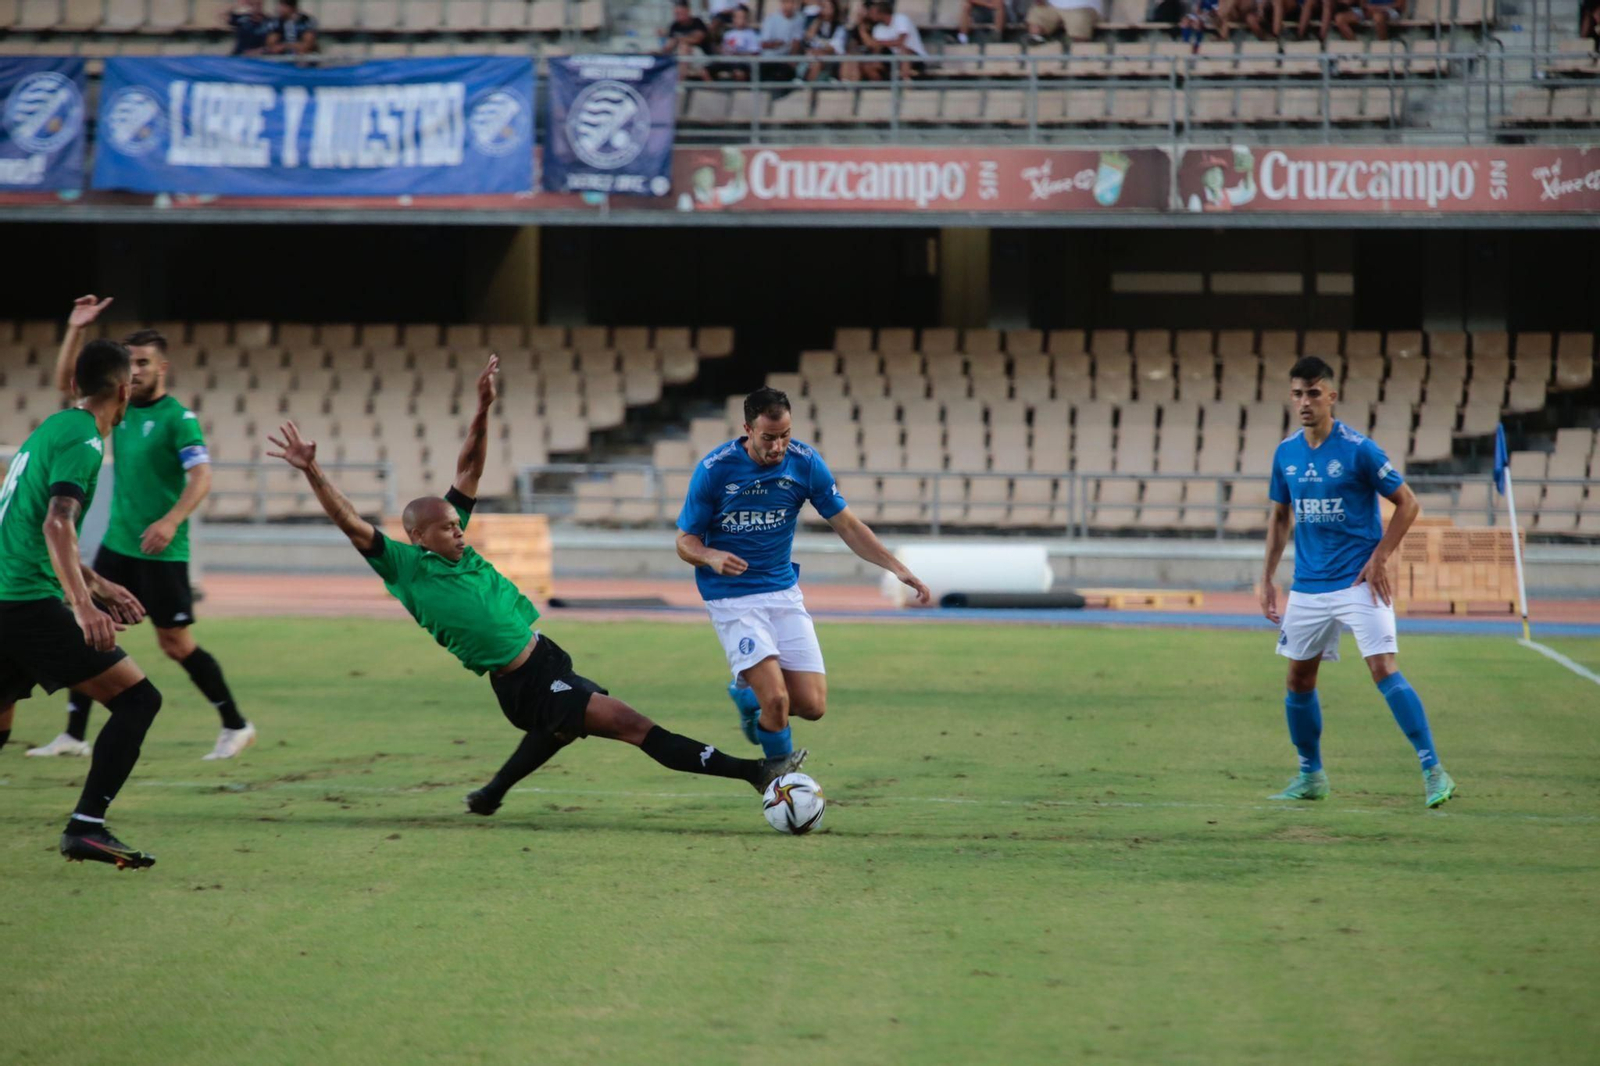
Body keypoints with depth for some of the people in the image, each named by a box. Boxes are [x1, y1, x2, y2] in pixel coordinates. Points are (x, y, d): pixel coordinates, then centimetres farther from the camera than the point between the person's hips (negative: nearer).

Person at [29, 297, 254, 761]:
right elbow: (66, 381, 15)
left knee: (176, 644, -3)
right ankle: (73, 736, 7)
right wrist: (75, 331, 3)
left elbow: (201, 477, -19)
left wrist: (170, 521, -32)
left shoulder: (178, 418, -11)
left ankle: (236, 726, 9)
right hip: (117, 545, 7)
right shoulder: (121, 407, 9)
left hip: (161, 552, -7)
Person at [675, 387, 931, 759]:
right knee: (776, 698, -19)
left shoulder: (805, 463, -7)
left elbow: (848, 526, 0)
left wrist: (899, 568, -10)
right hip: (732, 598, -4)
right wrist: (711, 557, -29)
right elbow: (686, 541, -6)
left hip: (784, 592, 4)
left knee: (812, 705, -3)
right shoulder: (713, 470, -15)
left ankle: (747, 694, 29)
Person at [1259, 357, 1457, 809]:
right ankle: (1311, 776, 27)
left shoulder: (1359, 449, -11)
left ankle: (1433, 772, -15)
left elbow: (1407, 504, -5)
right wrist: (1268, 580, 13)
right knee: (1299, 679, 9)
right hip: (1308, 585, 6)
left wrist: (1378, 558, -13)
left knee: (1384, 669, -16)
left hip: (1359, 581, -6)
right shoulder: (1286, 454, 6)